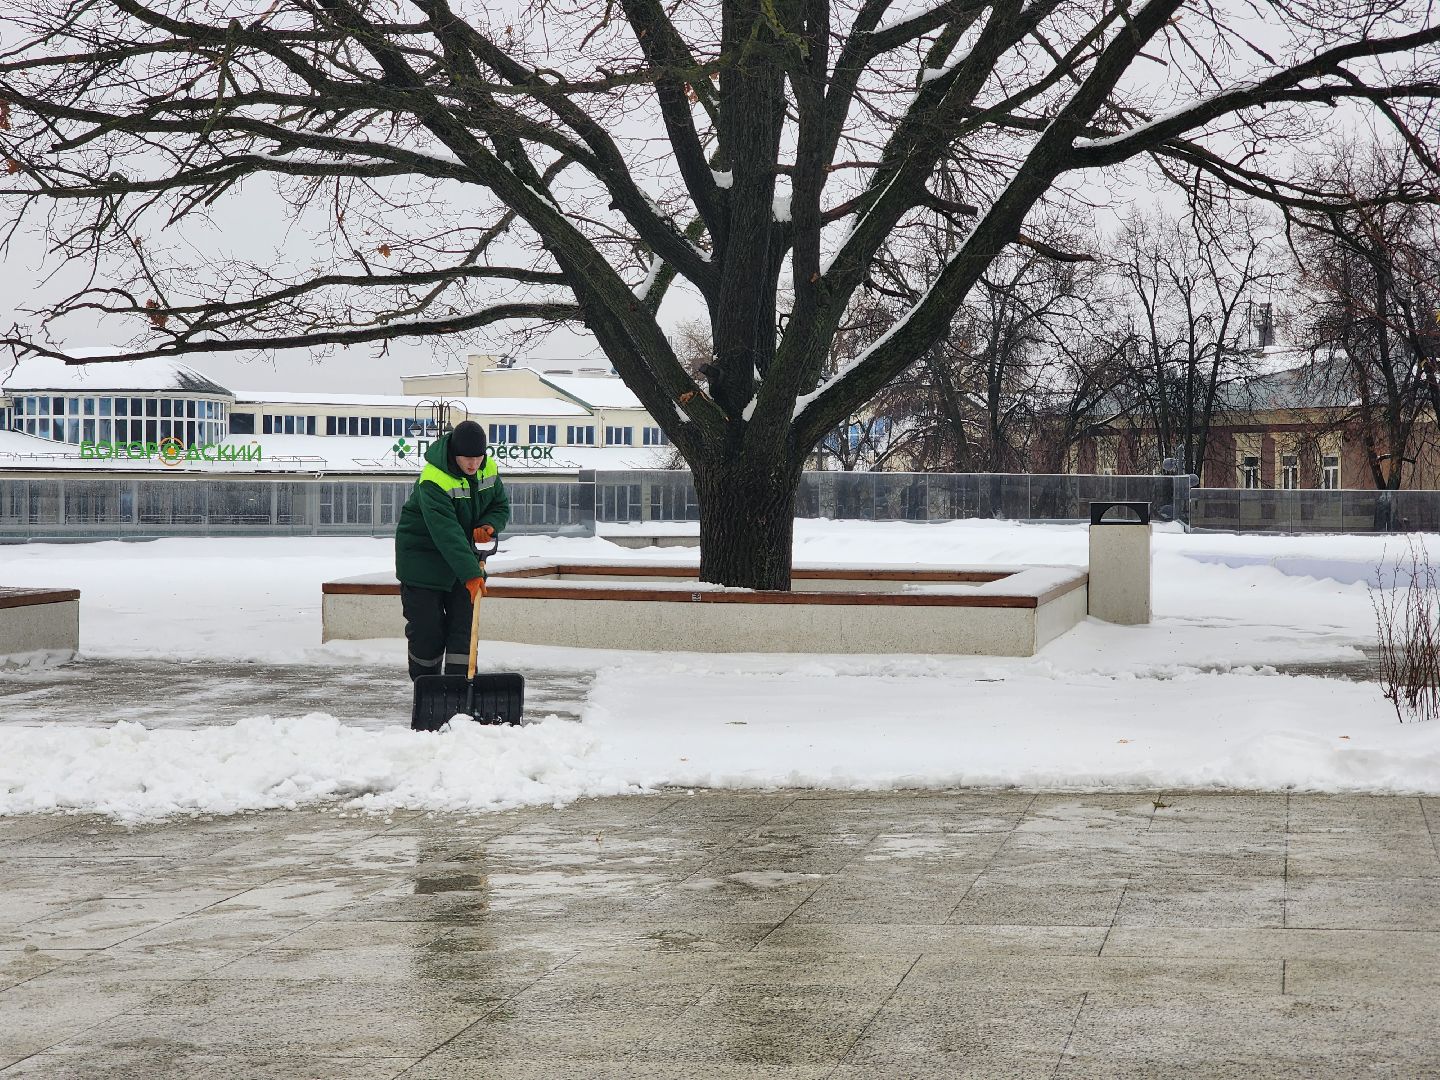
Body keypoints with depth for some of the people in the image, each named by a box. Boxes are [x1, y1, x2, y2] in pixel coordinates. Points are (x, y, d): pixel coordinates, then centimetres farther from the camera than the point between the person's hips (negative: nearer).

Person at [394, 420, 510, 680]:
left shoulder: (489, 469, -7)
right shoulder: (433, 479, -29)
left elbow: (501, 506, 9)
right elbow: (447, 533, -36)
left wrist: (489, 526, -16)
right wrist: (471, 574, -43)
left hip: (462, 554, 6)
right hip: (422, 557, -6)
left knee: (465, 624, -2)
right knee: (427, 628, -3)